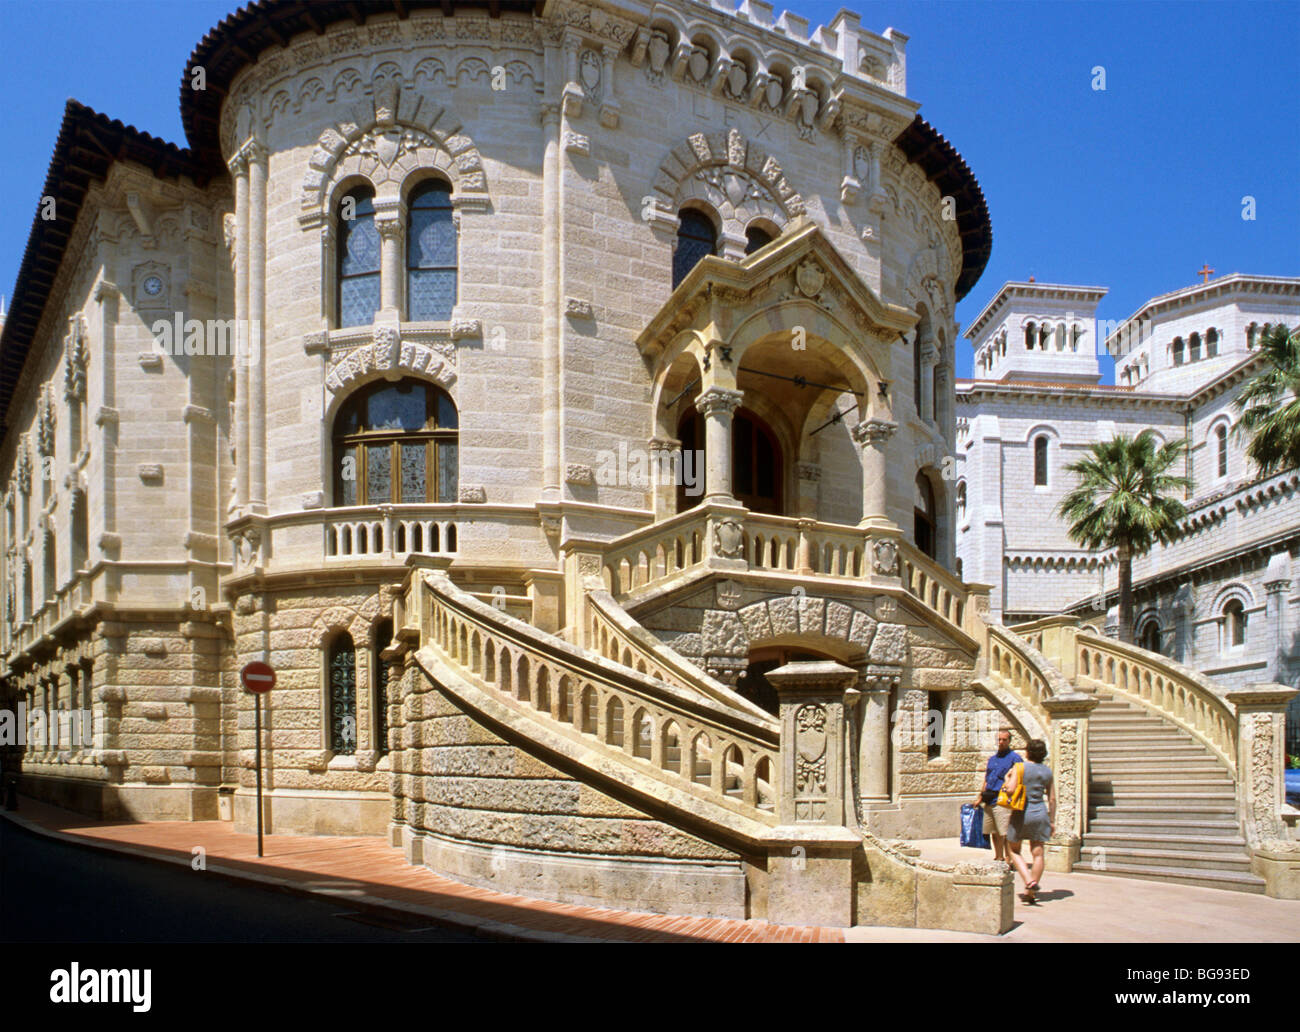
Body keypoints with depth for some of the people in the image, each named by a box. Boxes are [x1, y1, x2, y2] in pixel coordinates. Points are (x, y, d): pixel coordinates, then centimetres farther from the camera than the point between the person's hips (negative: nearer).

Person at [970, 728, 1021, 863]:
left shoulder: (1014, 758, -1)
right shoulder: (992, 758, 20)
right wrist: (980, 797, 17)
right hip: (989, 801, 7)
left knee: (1005, 834, -8)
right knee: (994, 833, 11)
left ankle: (1008, 861, -3)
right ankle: (998, 858, 21)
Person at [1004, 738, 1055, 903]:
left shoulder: (1020, 768, -8)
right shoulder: (1048, 771, 5)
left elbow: (1010, 790, -18)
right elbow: (1052, 799, 8)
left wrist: (1007, 779, 2)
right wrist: (1052, 821, 14)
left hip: (1021, 813, -3)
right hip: (1040, 813, 3)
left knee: (1013, 850, 12)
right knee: (1037, 853, 6)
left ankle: (1029, 881, -9)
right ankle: (1031, 892, 8)